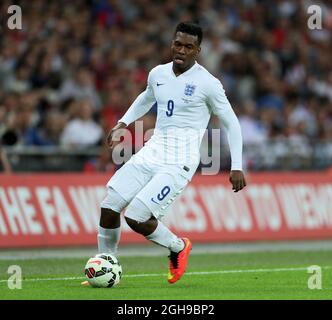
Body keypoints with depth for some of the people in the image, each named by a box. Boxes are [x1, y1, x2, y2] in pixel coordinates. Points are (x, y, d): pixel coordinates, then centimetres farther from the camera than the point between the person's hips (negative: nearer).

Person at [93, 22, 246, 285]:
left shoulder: (207, 83, -10)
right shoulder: (158, 73, 8)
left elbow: (231, 123, -1)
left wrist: (237, 167, -4)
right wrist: (123, 125, 25)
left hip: (179, 163, -6)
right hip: (152, 152, 6)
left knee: (136, 216, -18)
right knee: (109, 207, -5)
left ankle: (178, 247, 11)